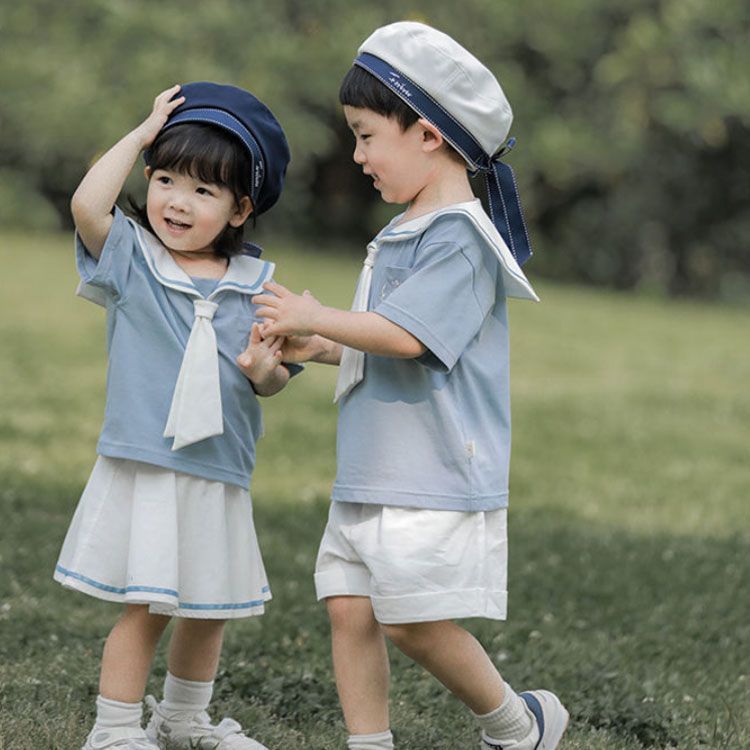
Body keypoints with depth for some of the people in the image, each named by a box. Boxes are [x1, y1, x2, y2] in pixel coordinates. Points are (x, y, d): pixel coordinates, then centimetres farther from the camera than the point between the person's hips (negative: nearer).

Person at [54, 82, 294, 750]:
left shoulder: (255, 283, 4)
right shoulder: (130, 259, -3)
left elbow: (274, 380, 10)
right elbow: (87, 205, -22)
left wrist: (265, 370, -14)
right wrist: (141, 136, -13)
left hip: (220, 478, 4)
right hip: (143, 470, -4)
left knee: (210, 606, 16)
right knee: (147, 606, -7)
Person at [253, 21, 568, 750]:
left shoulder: (460, 238, -15)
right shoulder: (404, 234, 16)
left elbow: (406, 335, -23)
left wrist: (317, 318, -13)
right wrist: (321, 348, 11)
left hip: (434, 478, -9)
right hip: (372, 472, 9)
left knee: (413, 620, -6)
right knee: (349, 607, 5)